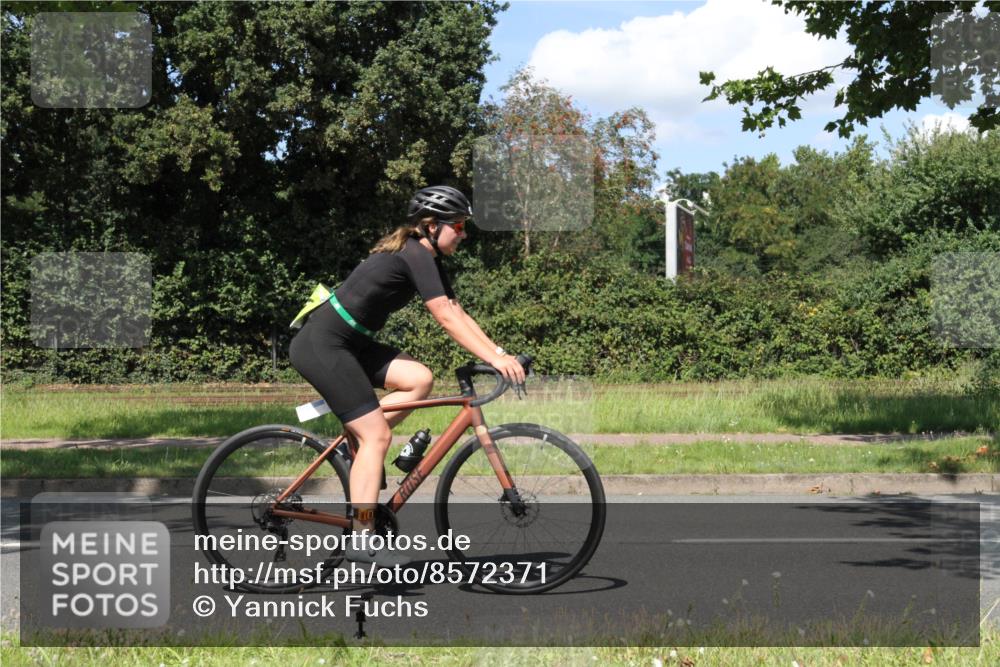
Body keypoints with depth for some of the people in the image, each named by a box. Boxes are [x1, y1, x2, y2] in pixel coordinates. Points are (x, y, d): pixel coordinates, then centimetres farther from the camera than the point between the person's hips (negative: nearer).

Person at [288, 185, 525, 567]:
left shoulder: (426, 258, 13)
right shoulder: (415, 254, -16)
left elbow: (458, 313, 11)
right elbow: (445, 318, -22)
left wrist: (499, 352, 1)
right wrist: (493, 359, -25)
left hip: (348, 343, 9)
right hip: (321, 345, -9)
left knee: (419, 379, -4)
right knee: (377, 435, -11)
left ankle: (354, 440, 4)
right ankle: (361, 538, -9)